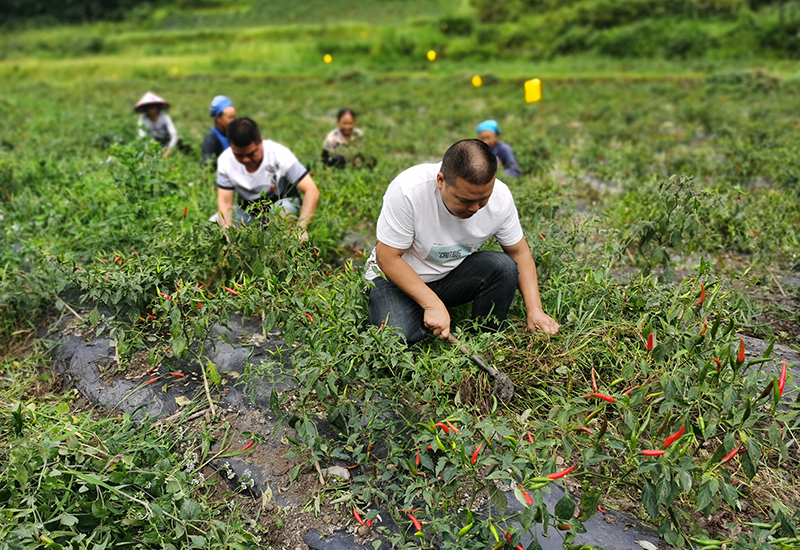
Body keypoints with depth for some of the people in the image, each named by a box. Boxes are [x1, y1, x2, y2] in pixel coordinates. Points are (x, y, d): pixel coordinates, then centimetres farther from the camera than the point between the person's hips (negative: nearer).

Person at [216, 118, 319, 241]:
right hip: (247, 211, 3)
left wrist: (301, 228, -43)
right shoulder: (225, 161, -16)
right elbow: (225, 201, -16)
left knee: (282, 209, -37)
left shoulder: (280, 155, -26)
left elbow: (312, 191, -30)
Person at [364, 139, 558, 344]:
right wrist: (432, 304, -29)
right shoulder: (407, 191, -30)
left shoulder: (500, 197, -17)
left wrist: (535, 310, -15)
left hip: (453, 276, 4)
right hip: (398, 276, -3)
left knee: (504, 267, -24)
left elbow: (520, 253, -4)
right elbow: (387, 257, -23)